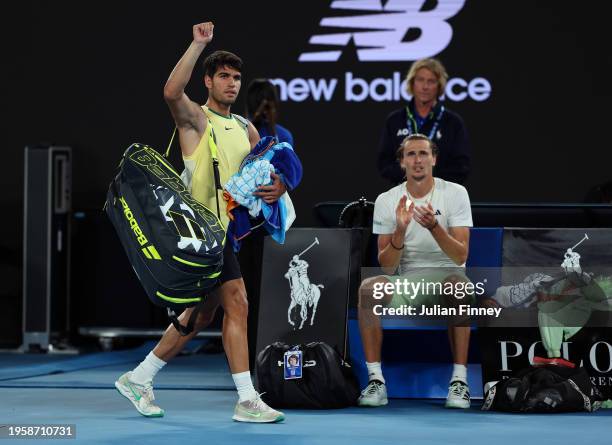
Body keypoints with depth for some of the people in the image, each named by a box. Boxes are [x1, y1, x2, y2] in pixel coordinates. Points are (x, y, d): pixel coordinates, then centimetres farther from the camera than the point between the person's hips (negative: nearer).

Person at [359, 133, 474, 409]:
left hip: (446, 275, -2)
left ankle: (460, 380, -32)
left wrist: (433, 226, -26)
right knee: (369, 288, -29)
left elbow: (460, 256, -10)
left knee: (458, 282, -37)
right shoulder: (386, 201, 3)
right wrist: (400, 231, -20)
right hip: (407, 281, 2)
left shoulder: (455, 193, -2)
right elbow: (387, 265, -2)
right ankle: (376, 380, -23)